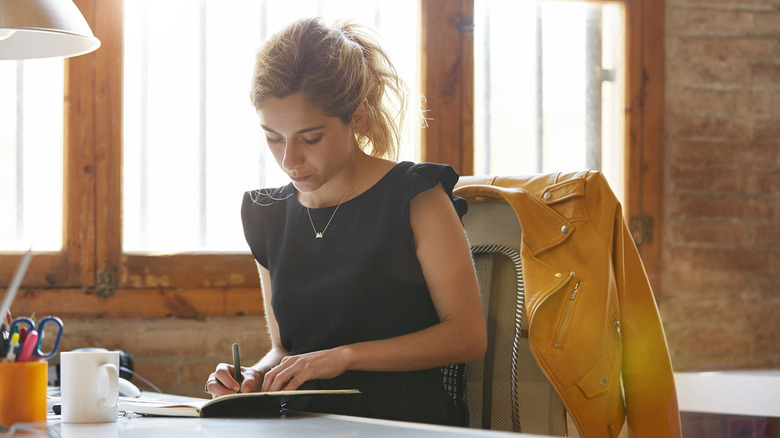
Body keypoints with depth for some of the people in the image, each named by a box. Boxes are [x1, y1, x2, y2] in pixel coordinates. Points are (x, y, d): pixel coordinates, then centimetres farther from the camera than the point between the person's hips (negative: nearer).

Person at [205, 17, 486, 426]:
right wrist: (256, 376, -3)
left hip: (407, 419, -4)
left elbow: (467, 335, -7)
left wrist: (344, 355, -13)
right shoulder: (268, 216, 13)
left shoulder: (414, 197, -3)